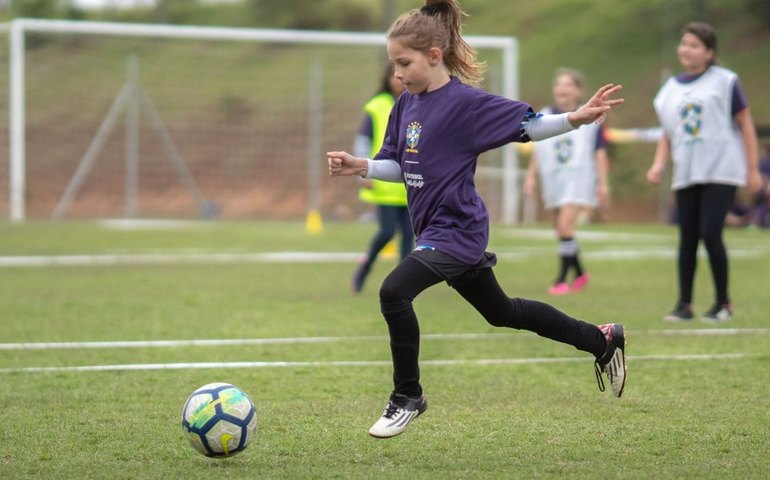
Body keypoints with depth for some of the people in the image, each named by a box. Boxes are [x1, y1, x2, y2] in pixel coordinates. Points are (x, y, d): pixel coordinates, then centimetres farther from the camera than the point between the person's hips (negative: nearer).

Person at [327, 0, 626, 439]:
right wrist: (362, 167, -4)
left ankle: (407, 397, -6)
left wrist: (576, 118, -27)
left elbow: (526, 124, -13)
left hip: (457, 230, -9)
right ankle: (602, 339, 37)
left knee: (394, 291, -24)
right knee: (501, 312, 21)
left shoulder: (465, 102, -17)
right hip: (435, 227, 9)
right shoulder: (406, 105, 6)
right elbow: (398, 166, 13)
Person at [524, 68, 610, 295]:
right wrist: (531, 176, 10)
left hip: (579, 180, -5)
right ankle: (579, 274, 26)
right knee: (561, 229, 8)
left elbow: (600, 152, 2)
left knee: (565, 224, -19)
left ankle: (562, 279, -15)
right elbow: (537, 151, 16)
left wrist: (602, 183, 0)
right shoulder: (545, 117, 9)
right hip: (553, 181, 5)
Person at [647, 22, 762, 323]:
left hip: (720, 172, -4)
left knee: (710, 233, -13)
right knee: (687, 238, 2)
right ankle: (684, 304, 9)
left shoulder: (725, 81, 0)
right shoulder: (670, 90, 13)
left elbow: (745, 124, 2)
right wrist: (659, 164, 3)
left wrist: (752, 169, 0)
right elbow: (668, 134, 20)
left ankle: (723, 303, 0)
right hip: (686, 174, 5)